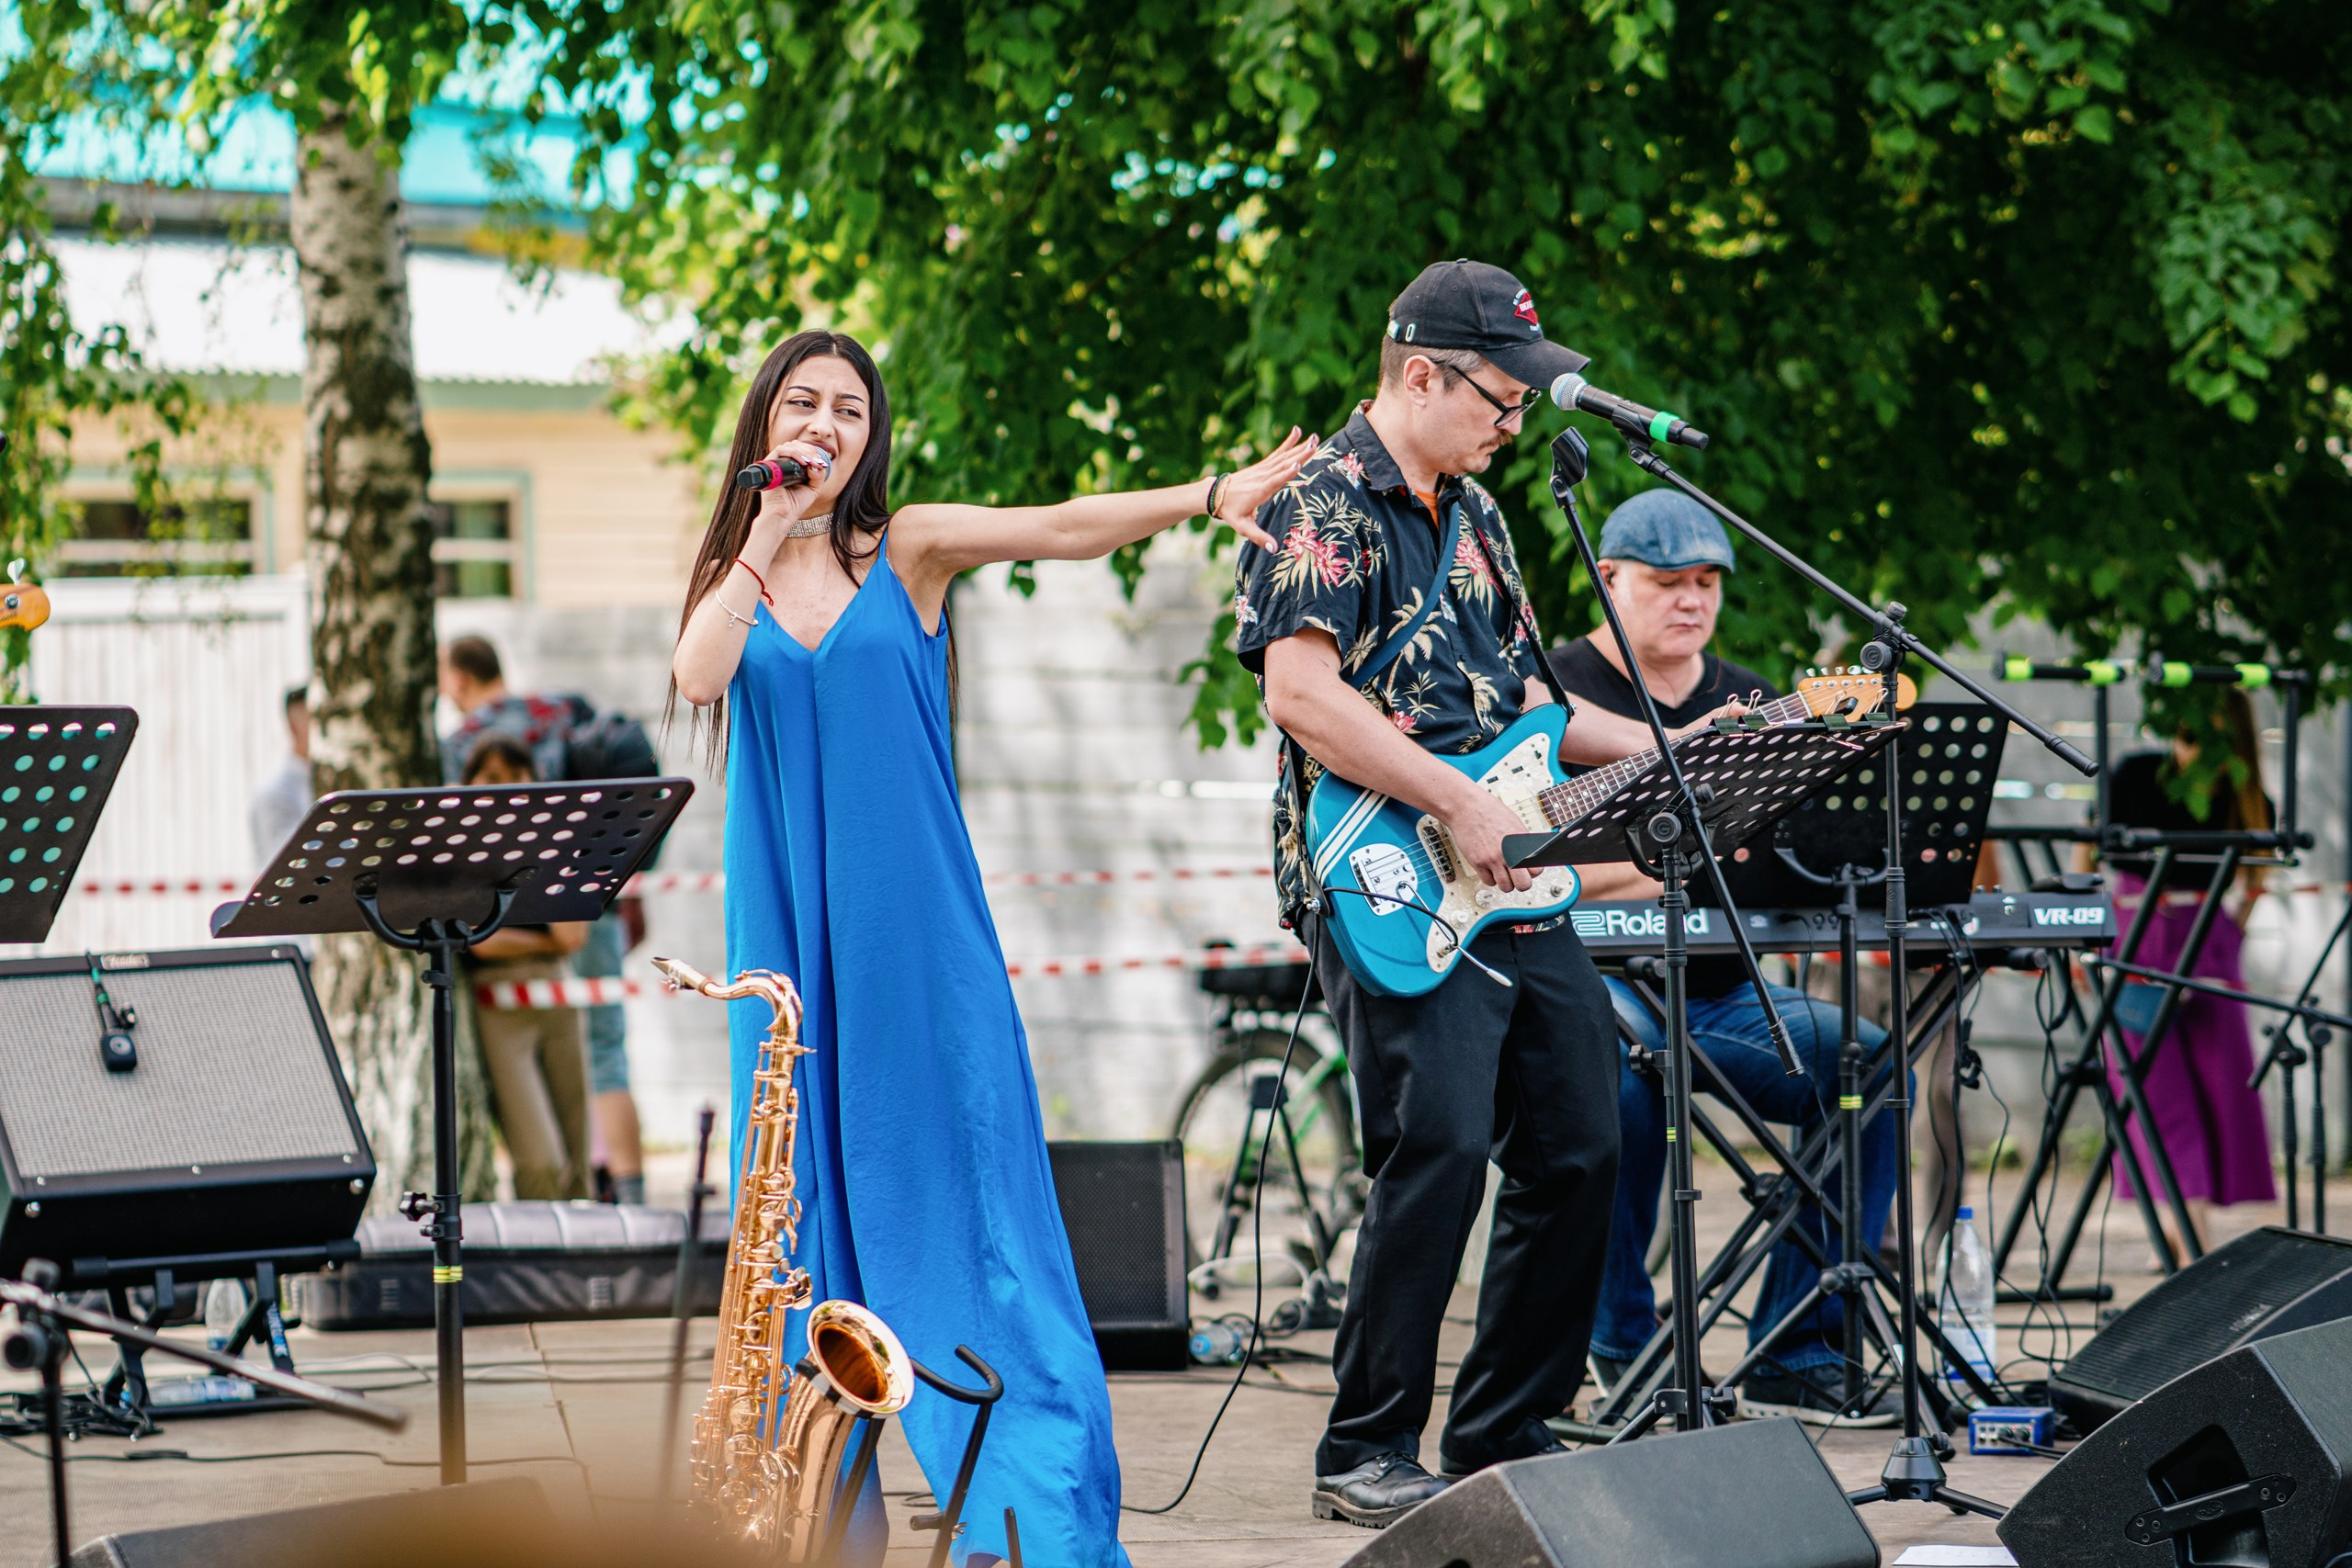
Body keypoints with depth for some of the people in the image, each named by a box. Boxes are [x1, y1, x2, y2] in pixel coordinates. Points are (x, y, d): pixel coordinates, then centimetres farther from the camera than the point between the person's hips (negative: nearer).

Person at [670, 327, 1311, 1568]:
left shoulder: (907, 549, 4)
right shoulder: (732, 570, 10)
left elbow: (1061, 527, -10)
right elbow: (699, 678, -10)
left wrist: (1210, 495, -23)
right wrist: (767, 535, -8)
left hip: (916, 930, -2)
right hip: (790, 939, 2)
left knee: (964, 1190, -5)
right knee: (810, 1204, 3)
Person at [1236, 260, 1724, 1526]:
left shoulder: (1474, 514, 20)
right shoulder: (1320, 505, -8)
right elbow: (1302, 693, -20)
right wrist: (1461, 805, -21)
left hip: (1516, 892, 9)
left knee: (1576, 1151, 7)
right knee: (1440, 1148, -18)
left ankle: (1502, 1436, 17)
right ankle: (1365, 1457, -9)